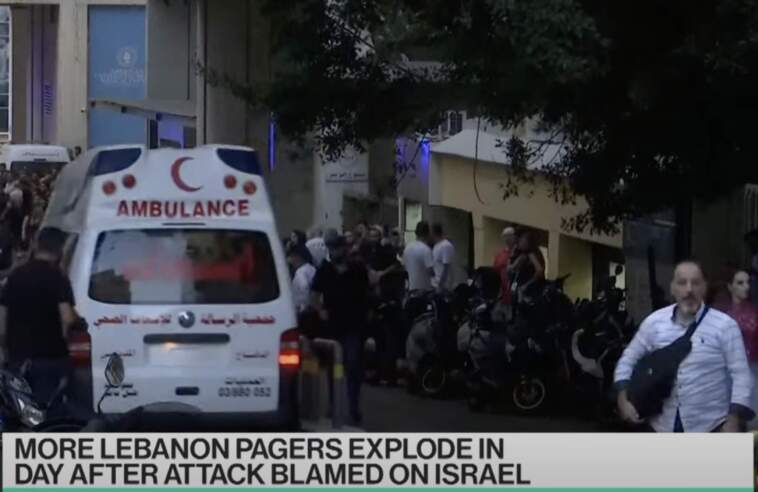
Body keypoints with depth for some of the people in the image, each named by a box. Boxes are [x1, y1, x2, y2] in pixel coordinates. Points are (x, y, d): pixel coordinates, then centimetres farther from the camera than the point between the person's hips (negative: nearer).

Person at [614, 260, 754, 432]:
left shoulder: (724, 326, -7)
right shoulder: (654, 322, 2)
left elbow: (741, 376, -7)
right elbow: (628, 360, 14)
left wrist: (733, 420, -17)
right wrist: (623, 399, 1)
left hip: (710, 427, -3)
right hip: (663, 426, 3)